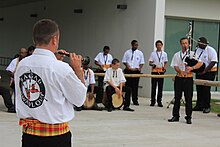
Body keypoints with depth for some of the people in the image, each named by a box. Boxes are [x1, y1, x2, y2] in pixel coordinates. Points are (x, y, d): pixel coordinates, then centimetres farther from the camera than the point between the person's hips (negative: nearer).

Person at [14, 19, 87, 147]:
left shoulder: (22, 65, -1)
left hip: (28, 133, 5)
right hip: (56, 136, -5)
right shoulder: (61, 68, -17)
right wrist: (77, 69, 3)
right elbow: (80, 100, -6)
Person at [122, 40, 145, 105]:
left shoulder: (140, 53, 8)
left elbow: (142, 62, 10)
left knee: (135, 86, 0)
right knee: (128, 85, 1)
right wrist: (128, 67, -7)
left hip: (136, 71, 0)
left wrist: (140, 68, -7)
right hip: (128, 71, 0)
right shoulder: (127, 52, 7)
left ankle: (135, 100, 4)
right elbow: (124, 61, 8)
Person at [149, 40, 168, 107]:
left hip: (161, 71, 1)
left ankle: (159, 101, 8)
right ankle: (153, 101, 7)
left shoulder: (164, 54, 9)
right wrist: (152, 65, -19)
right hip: (154, 71, -1)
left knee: (160, 87, 2)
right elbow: (150, 63, 4)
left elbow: (166, 63, 14)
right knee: (153, 87, 0)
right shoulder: (153, 53, 4)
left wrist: (165, 67, -6)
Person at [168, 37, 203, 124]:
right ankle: (175, 116, 13)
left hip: (188, 78, -2)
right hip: (179, 78, 2)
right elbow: (175, 66, 1)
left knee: (188, 98, -1)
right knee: (177, 97, 6)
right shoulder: (176, 55, 11)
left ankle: (188, 117, 4)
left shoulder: (192, 54, 4)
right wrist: (180, 71, -20)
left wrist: (192, 68, -25)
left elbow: (200, 63, -8)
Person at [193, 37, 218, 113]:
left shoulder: (211, 50, -13)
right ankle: (199, 106, 17)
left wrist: (205, 71, -23)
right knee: (199, 89, 8)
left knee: (206, 89, -6)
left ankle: (207, 107, 2)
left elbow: (213, 62, -19)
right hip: (199, 72, 7)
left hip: (209, 72, -6)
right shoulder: (198, 50, 8)